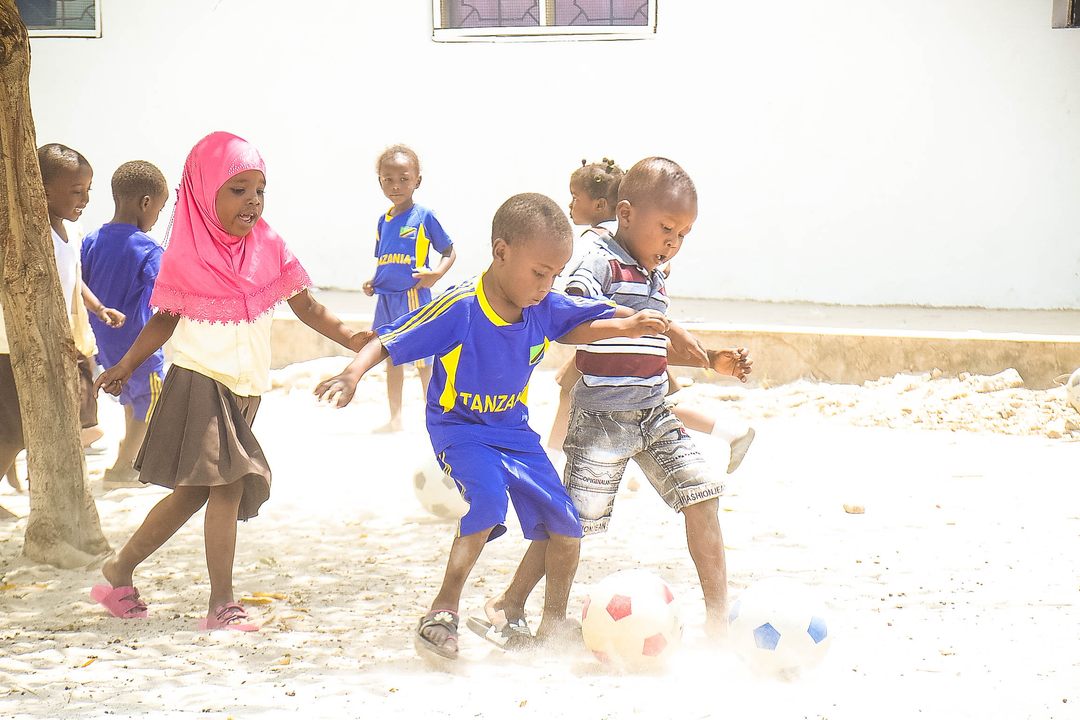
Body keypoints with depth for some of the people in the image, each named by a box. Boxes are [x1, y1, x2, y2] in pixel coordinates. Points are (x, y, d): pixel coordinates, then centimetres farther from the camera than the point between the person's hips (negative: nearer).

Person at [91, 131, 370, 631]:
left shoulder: (268, 248, 3)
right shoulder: (186, 254, -4)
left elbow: (306, 307, 3)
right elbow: (166, 317, 6)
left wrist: (354, 340, -8)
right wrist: (125, 366, 5)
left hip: (245, 388, 5)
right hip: (200, 381, -5)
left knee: (195, 491, 9)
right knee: (228, 483, -15)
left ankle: (120, 570, 25)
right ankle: (222, 605, -7)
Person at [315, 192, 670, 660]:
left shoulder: (545, 308, -9)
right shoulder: (458, 308, -26)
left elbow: (578, 327, 12)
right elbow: (387, 342, -23)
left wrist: (627, 325, -6)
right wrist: (353, 374, -40)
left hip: (513, 428, 6)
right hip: (459, 428, -6)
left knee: (565, 526, 1)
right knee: (488, 499, -33)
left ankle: (553, 624, 22)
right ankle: (443, 611, -20)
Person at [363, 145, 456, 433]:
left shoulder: (424, 217, -6)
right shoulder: (383, 220, 10)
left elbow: (450, 252, 0)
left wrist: (436, 273, -16)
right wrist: (372, 281, 3)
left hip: (414, 298, -6)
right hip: (386, 299, 6)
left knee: (422, 361, -3)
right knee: (392, 359, 13)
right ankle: (395, 418, 22)